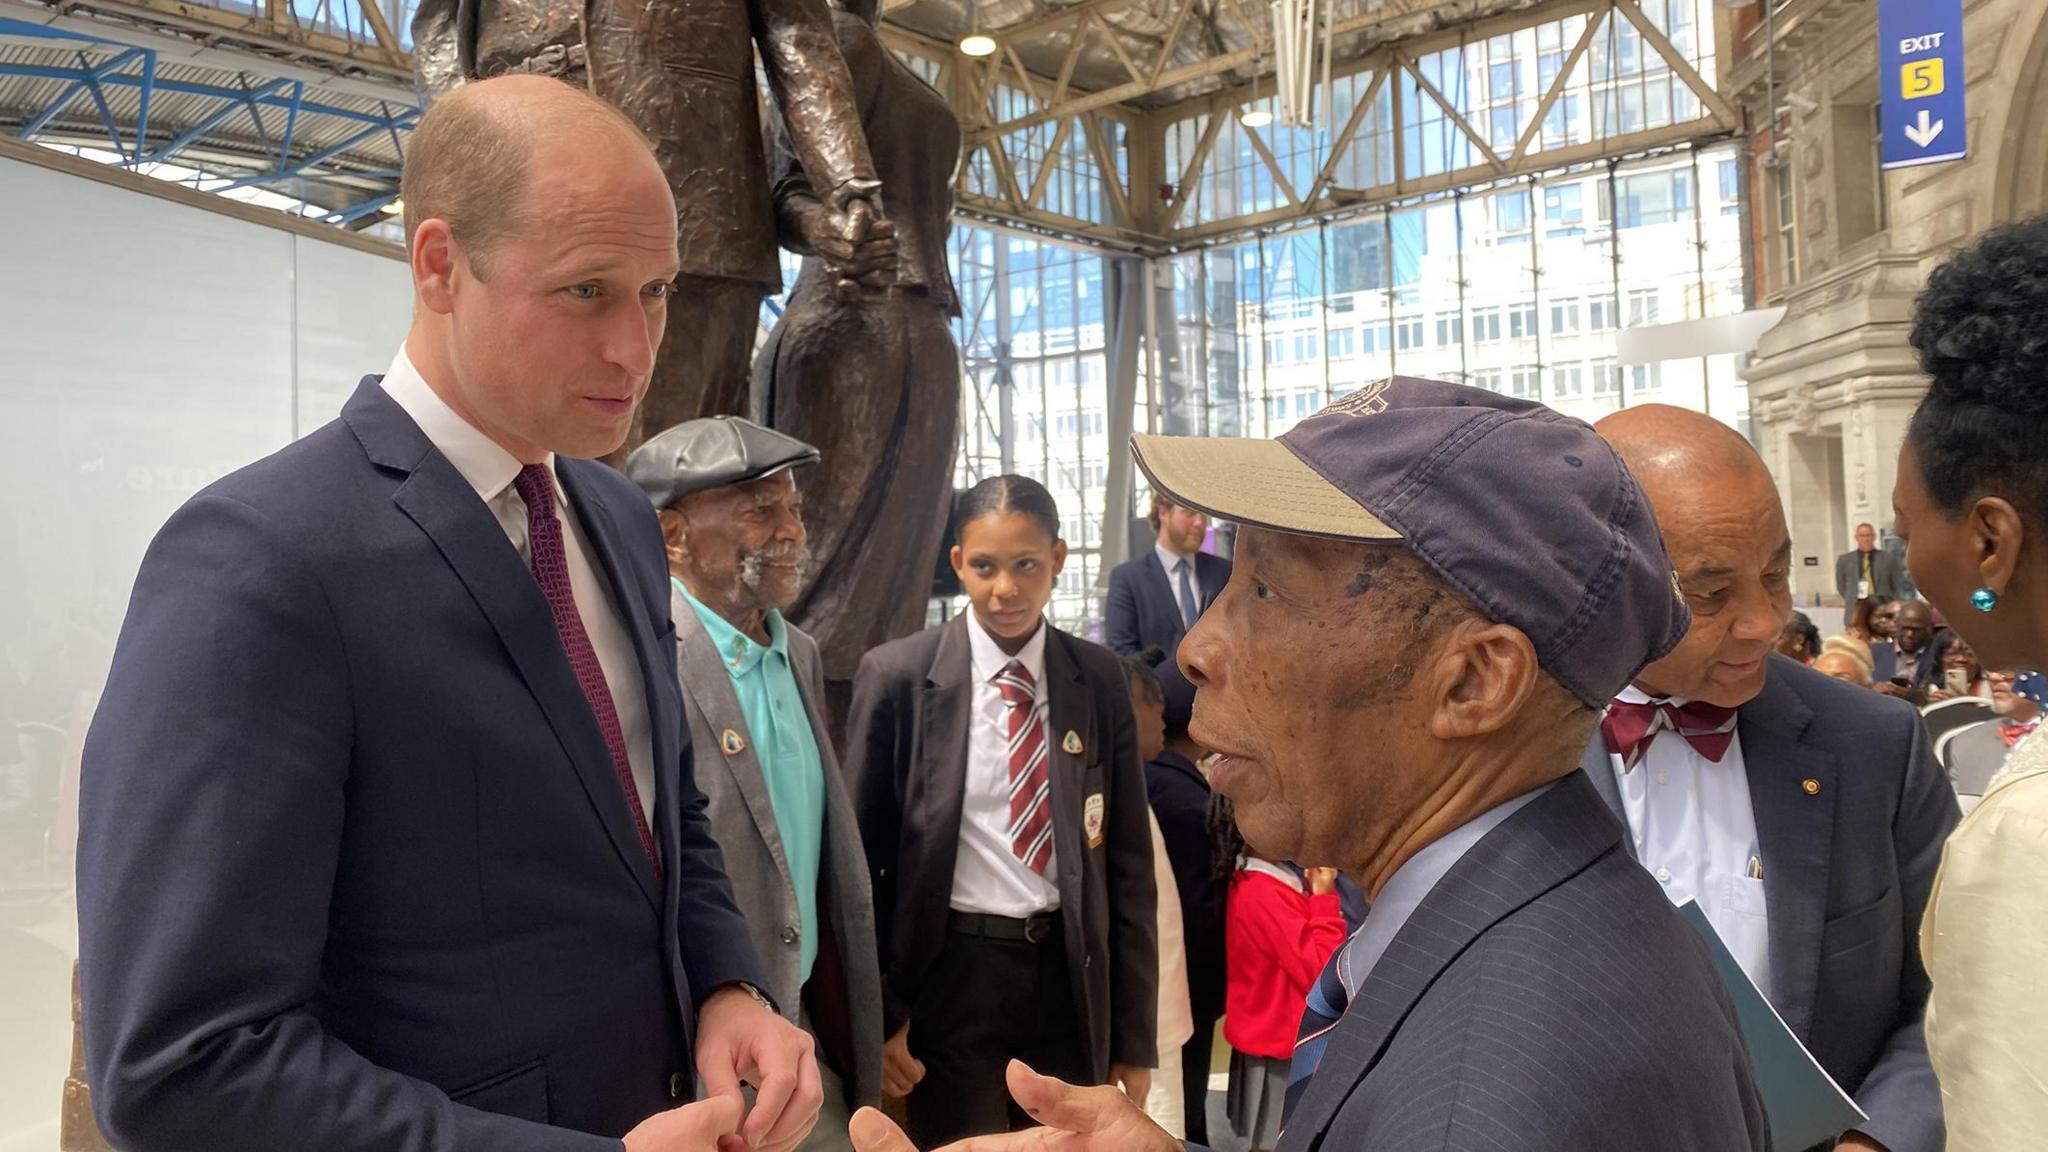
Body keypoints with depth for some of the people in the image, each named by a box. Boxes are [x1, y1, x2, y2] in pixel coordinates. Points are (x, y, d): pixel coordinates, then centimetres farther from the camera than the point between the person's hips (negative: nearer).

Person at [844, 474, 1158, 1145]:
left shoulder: (1098, 679, -1)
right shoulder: (898, 676, -7)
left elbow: (1127, 863, 2)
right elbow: (860, 860, -1)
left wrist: (1135, 1035, 4)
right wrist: (878, 1010, -3)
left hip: (1072, 974, 3)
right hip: (951, 974, -2)